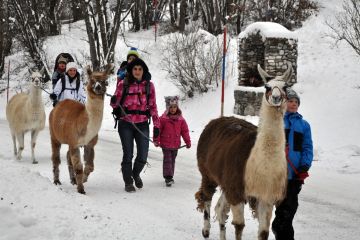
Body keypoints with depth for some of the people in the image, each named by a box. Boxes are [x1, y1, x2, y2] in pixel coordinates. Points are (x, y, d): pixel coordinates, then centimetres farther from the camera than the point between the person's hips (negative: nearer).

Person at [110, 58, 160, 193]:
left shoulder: (149, 85, 6)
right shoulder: (123, 84, 1)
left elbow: (153, 106, 8)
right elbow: (115, 102, 6)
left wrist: (156, 125, 3)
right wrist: (113, 102, -19)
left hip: (142, 124, 2)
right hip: (126, 124, -1)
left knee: (143, 156, -1)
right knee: (128, 154, 1)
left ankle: (136, 174, 30)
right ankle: (128, 182, 18)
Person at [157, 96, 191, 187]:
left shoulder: (180, 119, 2)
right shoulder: (163, 118, -9)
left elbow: (185, 131, 7)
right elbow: (158, 130, -5)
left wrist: (188, 142, 8)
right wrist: (157, 141, -5)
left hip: (175, 144, 4)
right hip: (166, 144, -4)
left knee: (172, 160, 14)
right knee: (167, 160, -8)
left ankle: (170, 177, 25)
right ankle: (168, 178, -9)